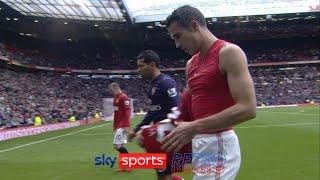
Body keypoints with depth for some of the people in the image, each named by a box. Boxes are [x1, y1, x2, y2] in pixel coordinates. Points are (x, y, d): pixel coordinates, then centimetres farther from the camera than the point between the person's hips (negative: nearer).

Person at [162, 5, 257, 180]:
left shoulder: (229, 52, -12)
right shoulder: (191, 64, 14)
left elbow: (247, 108, -21)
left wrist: (195, 128, -24)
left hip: (217, 145, -9)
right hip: (199, 143, 9)